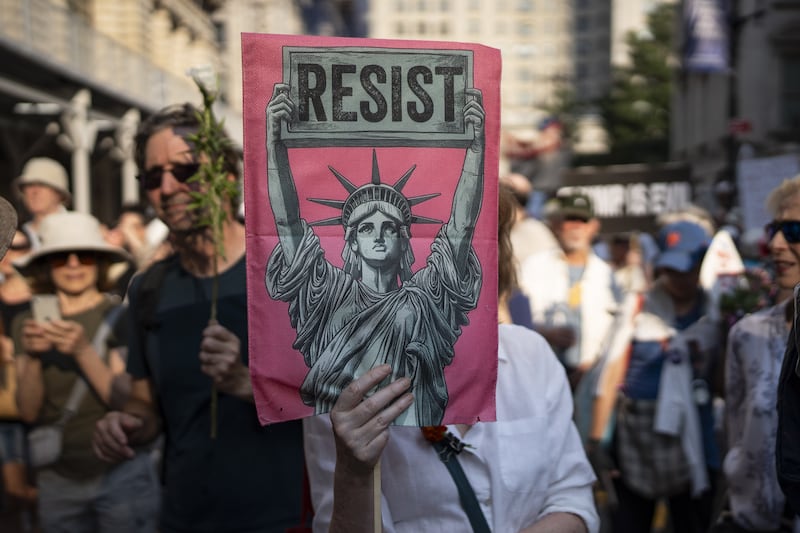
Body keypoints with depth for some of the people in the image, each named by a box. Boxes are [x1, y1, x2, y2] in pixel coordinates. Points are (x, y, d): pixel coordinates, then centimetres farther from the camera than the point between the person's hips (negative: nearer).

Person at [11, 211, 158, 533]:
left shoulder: (119, 317, -7)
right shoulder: (29, 324, 4)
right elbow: (29, 412, -1)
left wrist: (83, 351, -25)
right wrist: (32, 358, -18)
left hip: (120, 474, -3)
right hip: (57, 480, 3)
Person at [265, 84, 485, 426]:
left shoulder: (421, 298, 9)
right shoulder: (332, 294, 9)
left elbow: (462, 228, -1)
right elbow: (287, 223, 0)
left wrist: (476, 148, -10)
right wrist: (274, 144, -10)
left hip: (410, 421, 1)